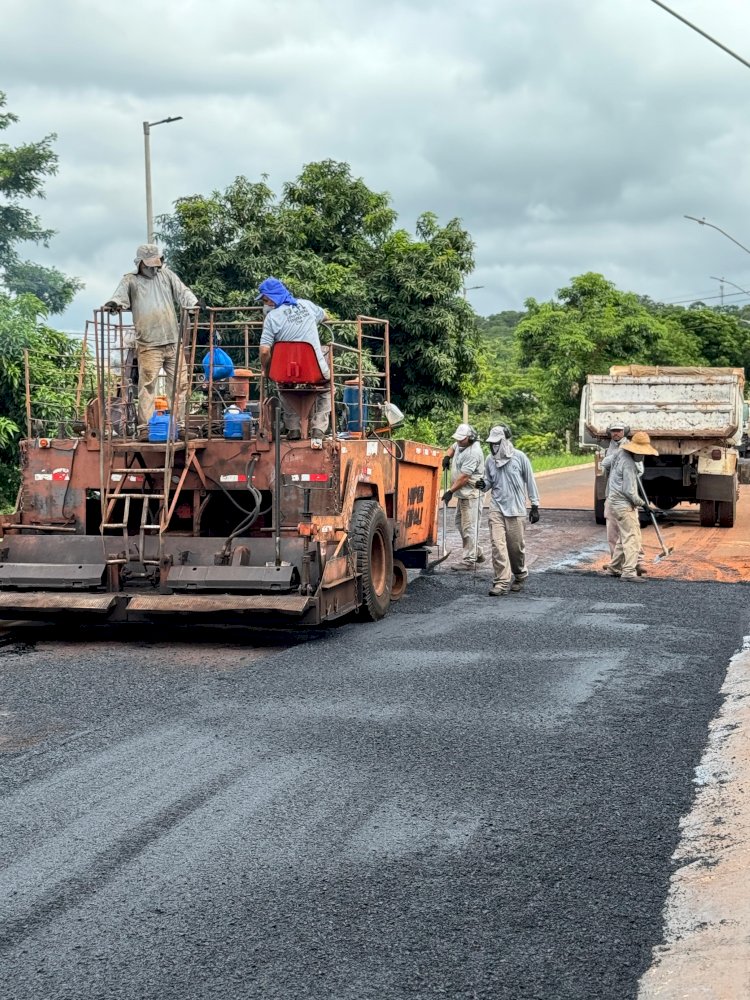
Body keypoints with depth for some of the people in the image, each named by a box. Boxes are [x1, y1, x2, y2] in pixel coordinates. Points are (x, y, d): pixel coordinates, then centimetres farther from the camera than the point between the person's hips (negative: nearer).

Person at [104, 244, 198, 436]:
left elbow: (182, 292, 9)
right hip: (148, 345, -4)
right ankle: (144, 426, -6)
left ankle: (179, 424, 14)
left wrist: (194, 304, -10)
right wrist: (113, 303, -29)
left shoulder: (166, 274, 14)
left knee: (179, 384, 5)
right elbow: (120, 297, -5)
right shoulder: (130, 280, 6)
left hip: (173, 341, 4)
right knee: (147, 385, -8)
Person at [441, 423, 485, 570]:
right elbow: (453, 448, 33)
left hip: (471, 495, -11)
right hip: (462, 494, 11)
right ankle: (477, 553, 28)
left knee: (468, 527, -9)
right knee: (460, 523, 18)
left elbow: (464, 477, -25)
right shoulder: (460, 444, 8)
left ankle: (469, 561, -6)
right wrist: (447, 456, 10)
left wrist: (450, 491, -25)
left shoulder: (473, 452, -22)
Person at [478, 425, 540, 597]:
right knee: (498, 544, -9)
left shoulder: (519, 457, -4)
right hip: (496, 507, 3)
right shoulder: (490, 460, 5)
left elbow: (530, 481, 2)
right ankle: (501, 583, -9)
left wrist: (535, 506, 2)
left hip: (515, 509, -2)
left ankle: (520, 576, 29)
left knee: (516, 546, 4)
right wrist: (484, 485, -8)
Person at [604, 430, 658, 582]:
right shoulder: (628, 463, -21)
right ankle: (629, 571, -19)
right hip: (624, 505, -10)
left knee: (623, 538, 16)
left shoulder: (619, 453, 8)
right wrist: (641, 502, -7)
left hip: (615, 501, 10)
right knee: (632, 537, -12)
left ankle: (613, 568, 21)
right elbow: (629, 490, -21)